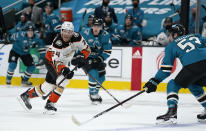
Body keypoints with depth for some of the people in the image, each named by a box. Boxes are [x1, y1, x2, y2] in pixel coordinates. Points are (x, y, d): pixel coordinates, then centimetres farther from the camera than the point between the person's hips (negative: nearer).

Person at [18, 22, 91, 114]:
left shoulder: (77, 38, -20)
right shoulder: (57, 42, -34)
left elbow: (86, 49, -7)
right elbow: (56, 61, -38)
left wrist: (82, 57, -26)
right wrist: (63, 69, -55)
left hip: (63, 63, 6)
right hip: (51, 61, -6)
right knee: (63, 79, -24)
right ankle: (50, 104, -10)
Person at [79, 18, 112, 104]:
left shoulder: (105, 35, -11)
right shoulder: (86, 33, -18)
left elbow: (108, 50, -8)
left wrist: (100, 59, -19)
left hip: (98, 58, 4)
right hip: (86, 58, -4)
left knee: (101, 77, 8)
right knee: (93, 73, -23)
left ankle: (95, 92, 34)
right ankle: (93, 94, -7)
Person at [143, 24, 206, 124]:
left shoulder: (171, 46, 19)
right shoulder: (195, 36, 31)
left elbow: (166, 68, 15)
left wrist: (154, 81, 21)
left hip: (193, 65, -5)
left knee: (173, 85, 9)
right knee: (194, 86, 32)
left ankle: (172, 112, -10)